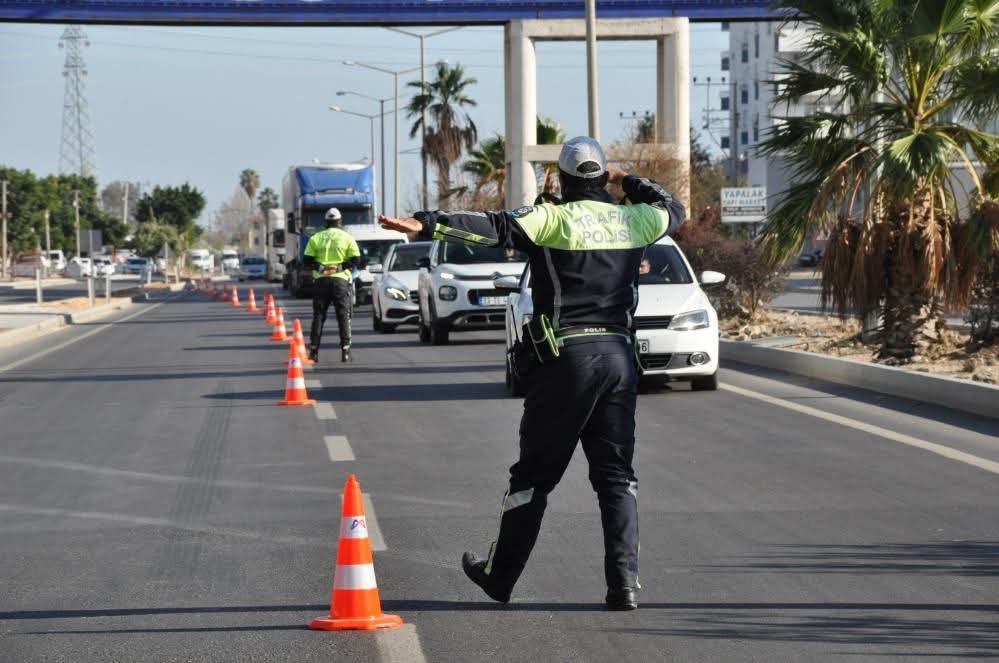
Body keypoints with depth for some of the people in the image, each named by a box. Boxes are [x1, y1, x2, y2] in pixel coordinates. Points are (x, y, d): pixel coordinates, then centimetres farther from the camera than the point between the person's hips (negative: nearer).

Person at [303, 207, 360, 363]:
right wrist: (340, 267, -2)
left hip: (320, 280, 2)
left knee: (318, 316, 6)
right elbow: (356, 260, -6)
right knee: (343, 316, 2)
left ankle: (313, 351, 2)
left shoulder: (316, 238, 7)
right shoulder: (347, 238, 1)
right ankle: (345, 351, -4)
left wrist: (319, 267, -4)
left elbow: (307, 261, 1)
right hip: (340, 280, -2)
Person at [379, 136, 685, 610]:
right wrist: (628, 182, 37)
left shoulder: (553, 217, -7)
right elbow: (674, 211, 31)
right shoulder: (632, 219, 9)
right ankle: (624, 582, -3)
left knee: (534, 473, 6)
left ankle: (500, 575, 17)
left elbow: (496, 228, -22)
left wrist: (428, 225, -30)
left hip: (564, 358, -4)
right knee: (616, 474, 7)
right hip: (619, 356, 4)